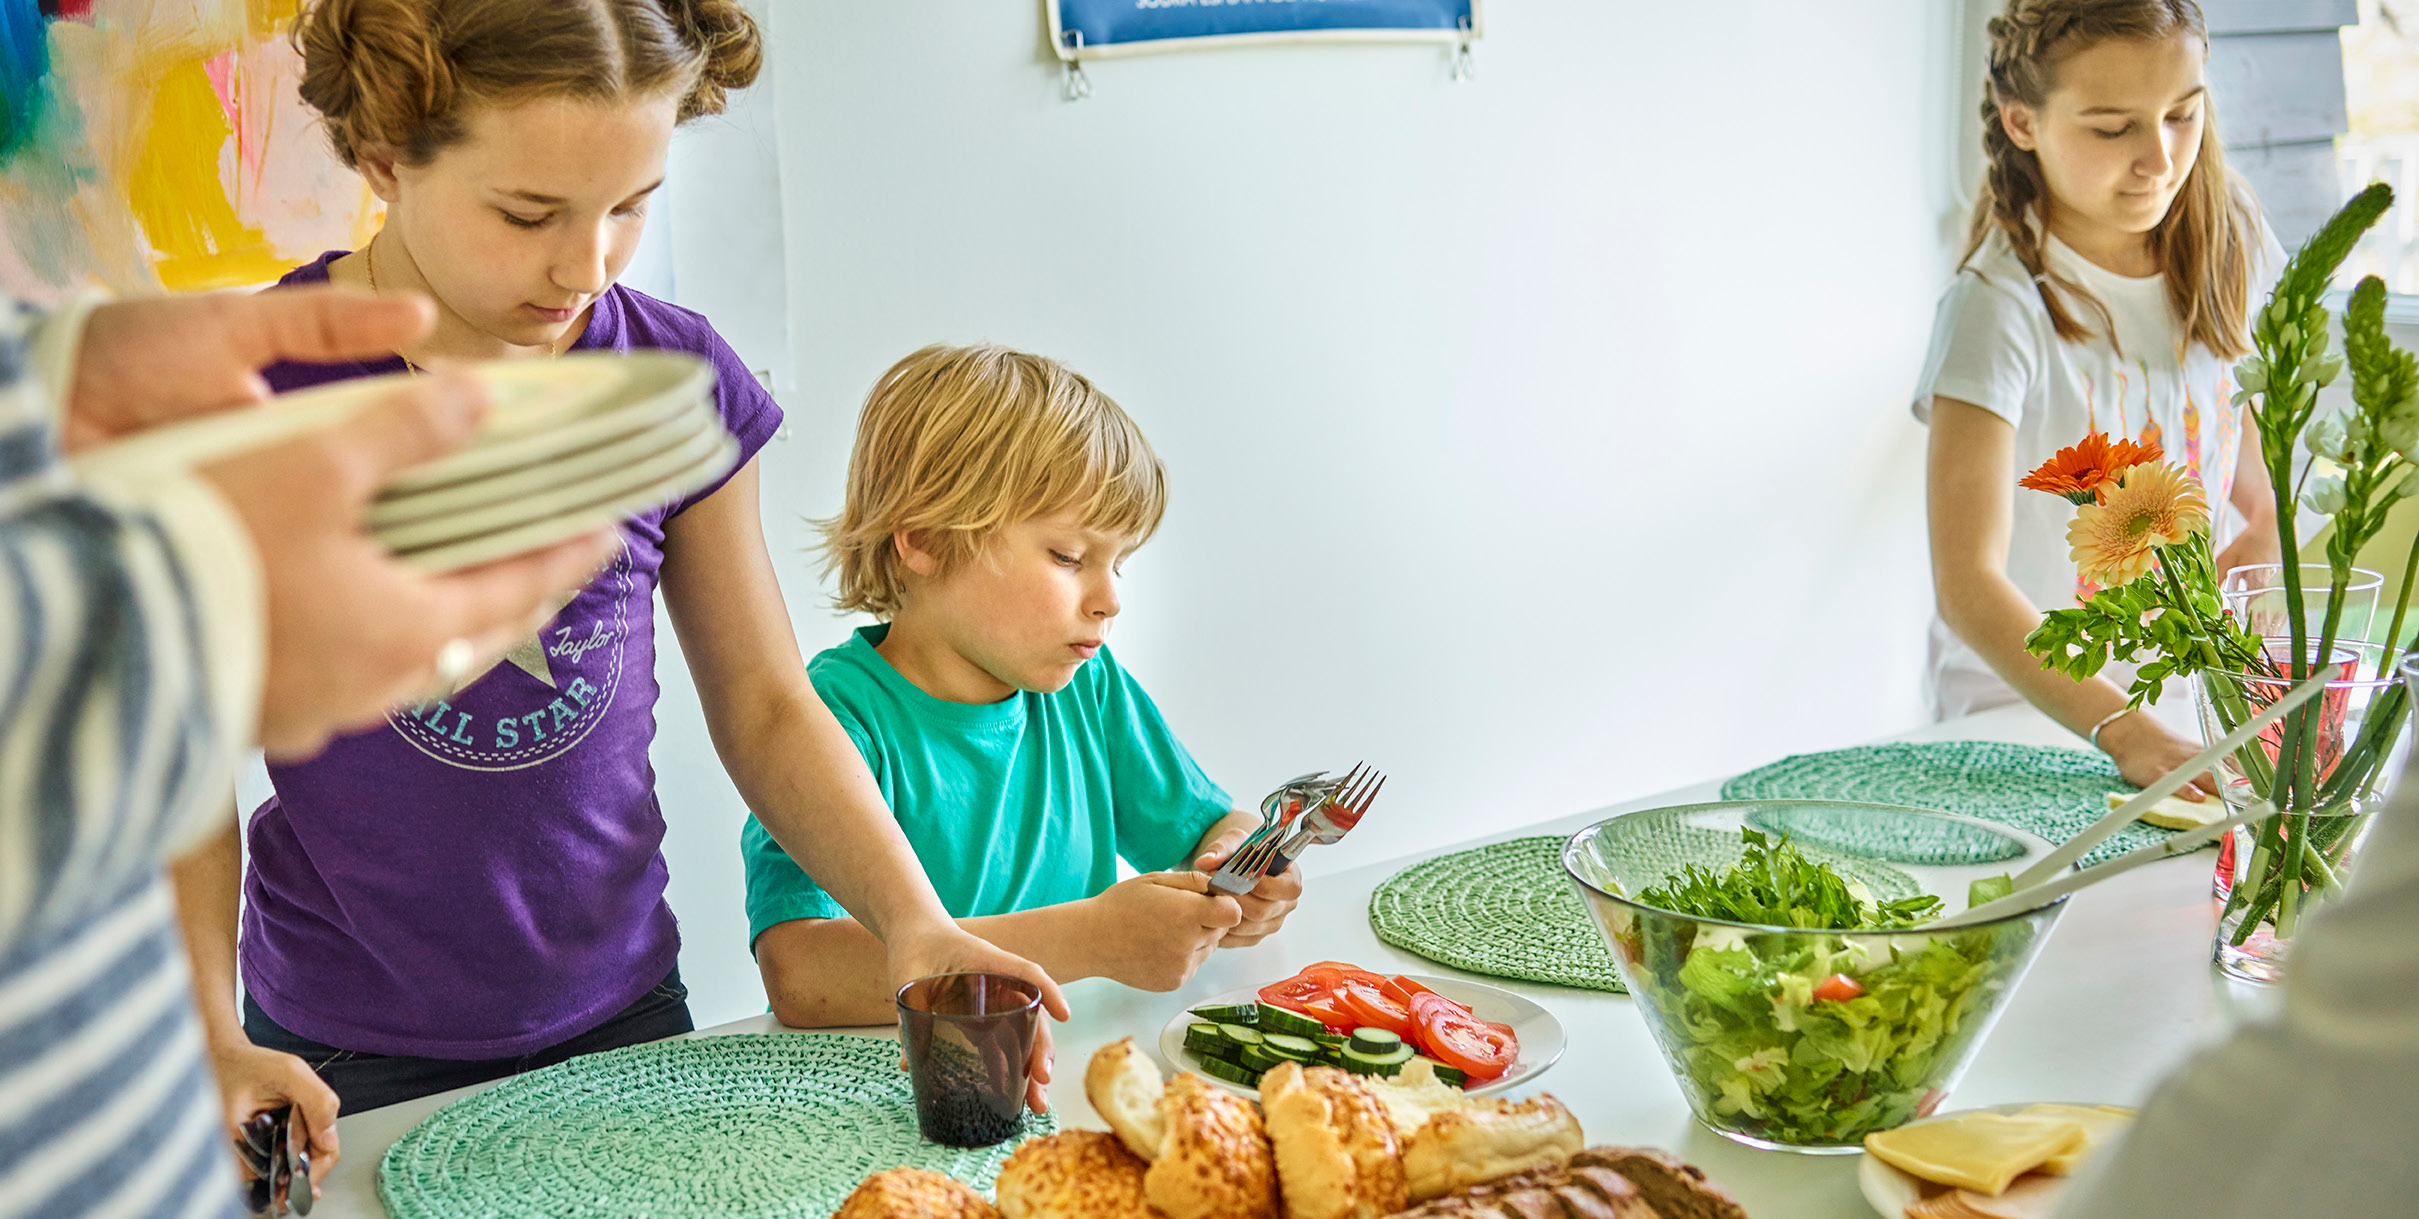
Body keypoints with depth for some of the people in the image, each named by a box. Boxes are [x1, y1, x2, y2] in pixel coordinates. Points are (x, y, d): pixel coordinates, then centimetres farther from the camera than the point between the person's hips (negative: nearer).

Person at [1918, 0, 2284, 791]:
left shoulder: (2224, 243, -1)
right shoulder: (1999, 308, -21)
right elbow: (1967, 584, -29)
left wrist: (2266, 533, -1)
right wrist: (2125, 734, -38)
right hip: (2025, 703, -4)